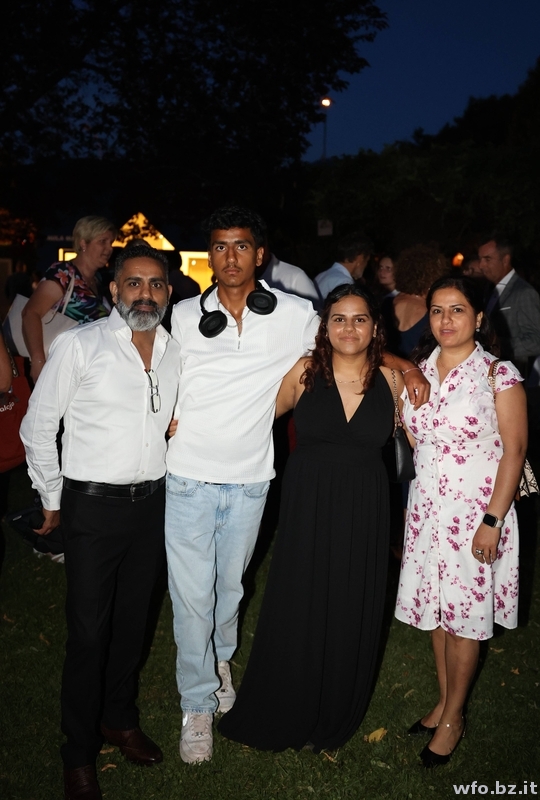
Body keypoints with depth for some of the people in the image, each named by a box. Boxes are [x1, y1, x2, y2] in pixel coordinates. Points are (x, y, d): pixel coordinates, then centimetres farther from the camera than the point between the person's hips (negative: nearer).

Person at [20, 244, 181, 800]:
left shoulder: (175, 352, 4)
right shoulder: (79, 345, -11)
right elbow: (38, 427, -4)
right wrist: (52, 500, 0)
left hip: (153, 502, 5)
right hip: (93, 504, -4)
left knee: (133, 621, 17)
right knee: (89, 632, 3)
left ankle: (120, 719, 40)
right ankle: (79, 754, 24)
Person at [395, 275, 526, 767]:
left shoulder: (500, 375, -11)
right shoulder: (418, 371, 4)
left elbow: (514, 450, -12)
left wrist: (493, 520, -16)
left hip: (476, 510, -5)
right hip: (427, 507, 5)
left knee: (465, 616, 7)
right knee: (435, 608, 15)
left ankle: (454, 717, 25)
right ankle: (443, 700, 34)